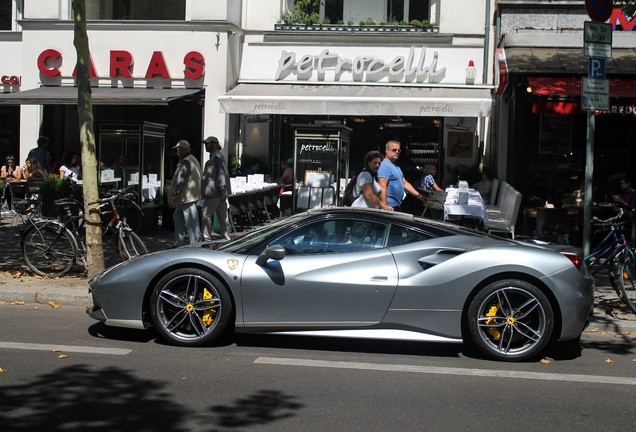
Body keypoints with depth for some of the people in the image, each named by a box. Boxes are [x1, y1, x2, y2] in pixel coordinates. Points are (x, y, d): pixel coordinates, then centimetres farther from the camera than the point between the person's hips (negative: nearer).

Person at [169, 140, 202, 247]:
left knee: (191, 220, -8)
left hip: (187, 197, -11)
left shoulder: (186, 162, -16)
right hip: (186, 197, 11)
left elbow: (182, 179, -21)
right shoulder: (192, 159, 19)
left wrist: (175, 193, -19)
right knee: (177, 216, 16)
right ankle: (178, 243, 20)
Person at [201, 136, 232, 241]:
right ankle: (226, 238, 10)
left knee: (206, 214, -8)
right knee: (222, 216, 8)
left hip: (215, 193, -10)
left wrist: (222, 190, -25)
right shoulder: (214, 156, 22)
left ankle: (206, 238, -8)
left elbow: (221, 173, -19)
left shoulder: (217, 156, -10)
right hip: (216, 192, 10)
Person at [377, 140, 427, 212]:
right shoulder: (384, 166, -12)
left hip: (397, 206, 10)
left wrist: (419, 195, 15)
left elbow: (405, 183, 24)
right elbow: (383, 187, -20)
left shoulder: (396, 167, 21)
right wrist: (385, 207, -27)